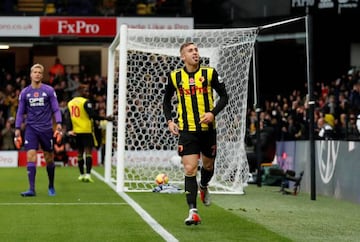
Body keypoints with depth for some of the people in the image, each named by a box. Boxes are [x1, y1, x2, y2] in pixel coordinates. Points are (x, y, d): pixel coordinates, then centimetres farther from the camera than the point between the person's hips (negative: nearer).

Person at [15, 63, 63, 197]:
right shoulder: (24, 93, 6)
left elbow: (56, 109, 0)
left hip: (46, 129, -1)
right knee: (31, 157, -12)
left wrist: (58, 123, -13)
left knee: (49, 158, 7)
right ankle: (31, 189, -15)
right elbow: (20, 112, 11)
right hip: (31, 128, 1)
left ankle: (51, 187, 25)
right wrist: (17, 128, 3)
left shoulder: (49, 90, 0)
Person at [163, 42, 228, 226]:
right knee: (190, 169, -10)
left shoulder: (209, 73, -3)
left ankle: (203, 186, 50)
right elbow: (166, 100, 16)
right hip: (187, 130, -1)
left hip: (208, 129, 1)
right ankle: (193, 211, -10)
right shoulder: (174, 77, 1)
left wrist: (213, 113, -14)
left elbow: (224, 96, 2)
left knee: (208, 165, 15)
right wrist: (169, 121, 3)